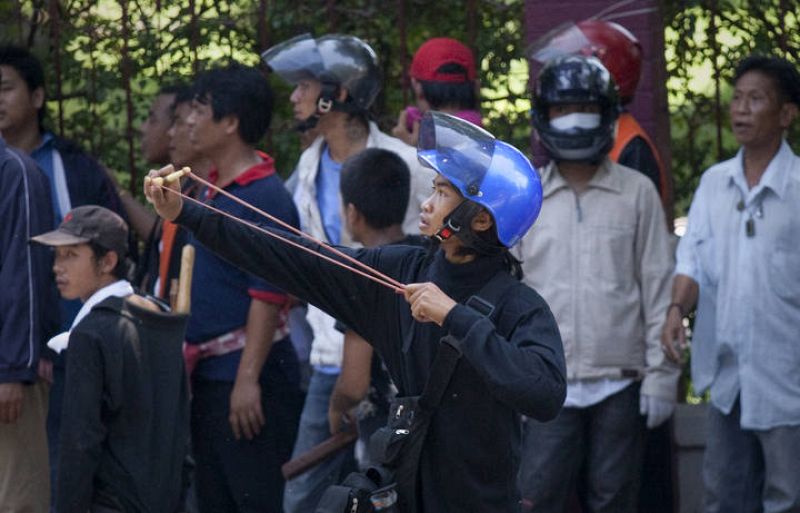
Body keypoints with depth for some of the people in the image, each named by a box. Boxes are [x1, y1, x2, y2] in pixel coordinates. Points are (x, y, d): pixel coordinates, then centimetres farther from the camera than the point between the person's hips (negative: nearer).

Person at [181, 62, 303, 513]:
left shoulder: (265, 197, -16)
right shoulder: (210, 190, 13)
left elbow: (268, 296, -21)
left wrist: (248, 378, -24)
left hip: (249, 373, -10)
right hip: (209, 371, 10)